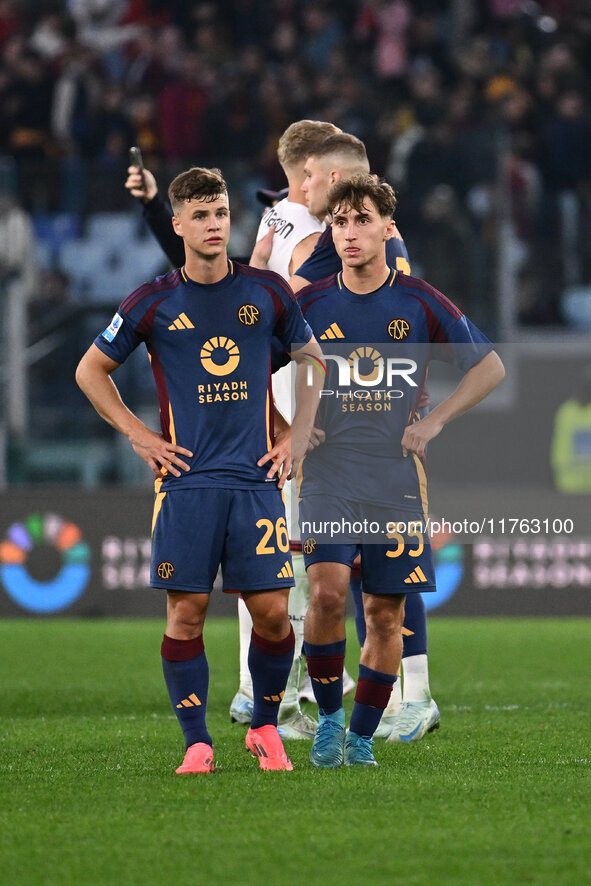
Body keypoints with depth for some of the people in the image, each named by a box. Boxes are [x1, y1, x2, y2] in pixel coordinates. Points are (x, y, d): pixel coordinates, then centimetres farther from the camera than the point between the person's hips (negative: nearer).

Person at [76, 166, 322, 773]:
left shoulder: (266, 291, 6)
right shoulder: (153, 302, 2)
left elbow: (311, 360, 21)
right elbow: (91, 370, 14)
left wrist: (297, 439, 12)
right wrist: (139, 436, 5)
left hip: (257, 478, 1)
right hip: (186, 480, -1)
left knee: (271, 609, -4)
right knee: (187, 610, -6)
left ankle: (265, 727, 16)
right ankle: (196, 742, 3)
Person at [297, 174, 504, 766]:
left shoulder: (420, 303, 1)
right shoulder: (309, 305, 2)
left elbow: (490, 367, 8)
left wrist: (433, 421, -2)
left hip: (396, 479, 1)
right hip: (328, 473, -1)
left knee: (385, 613, 2)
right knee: (326, 591, -19)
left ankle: (362, 735, 15)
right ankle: (329, 716, -1)